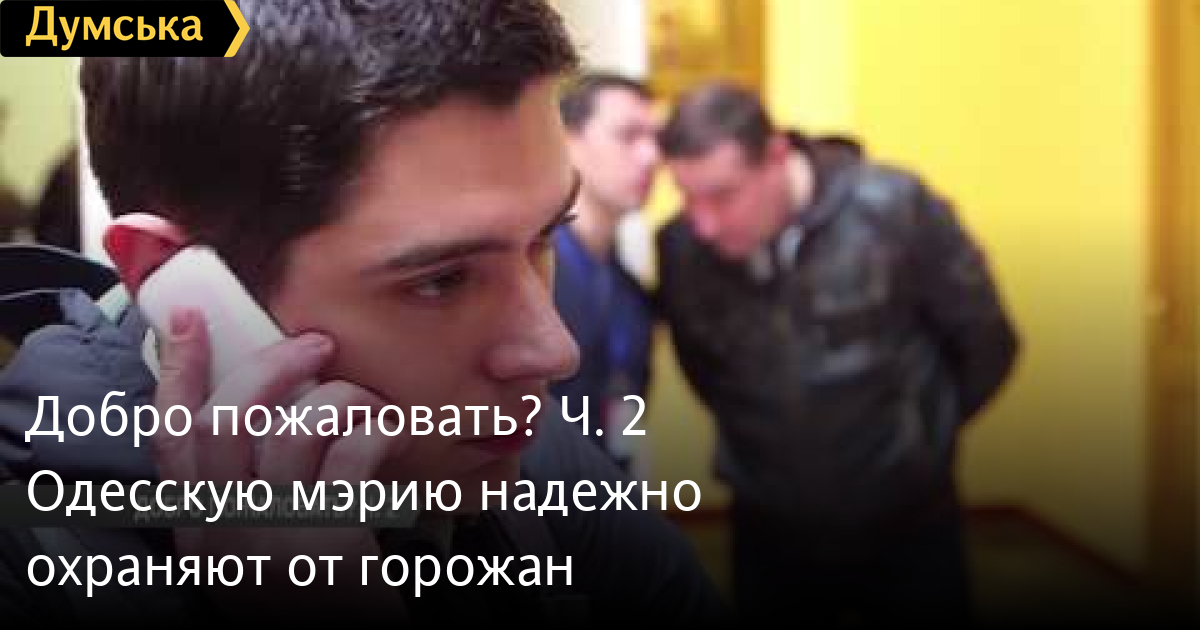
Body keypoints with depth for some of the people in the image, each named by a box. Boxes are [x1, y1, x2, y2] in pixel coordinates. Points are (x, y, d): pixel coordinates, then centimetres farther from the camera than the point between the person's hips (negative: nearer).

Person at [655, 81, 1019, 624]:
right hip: (768, 531, 2)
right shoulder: (678, 248, -13)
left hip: (907, 523, -1)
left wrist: (919, 433, 5)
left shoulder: (894, 208, -19)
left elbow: (986, 345, -6)